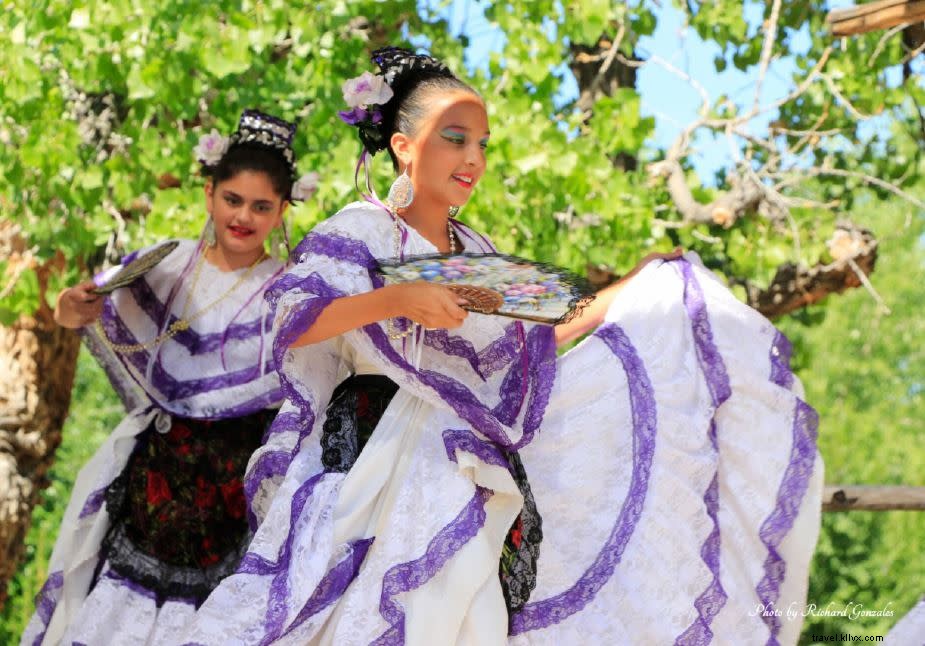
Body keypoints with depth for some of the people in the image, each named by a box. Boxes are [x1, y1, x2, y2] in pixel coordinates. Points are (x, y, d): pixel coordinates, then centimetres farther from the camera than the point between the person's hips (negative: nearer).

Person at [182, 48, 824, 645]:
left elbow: (530, 342, 20)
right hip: (385, 464, -6)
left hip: (474, 465, 6)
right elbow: (292, 319, -16)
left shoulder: (477, 250, 16)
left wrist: (632, 292, 20)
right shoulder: (361, 232, -4)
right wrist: (397, 299, -28)